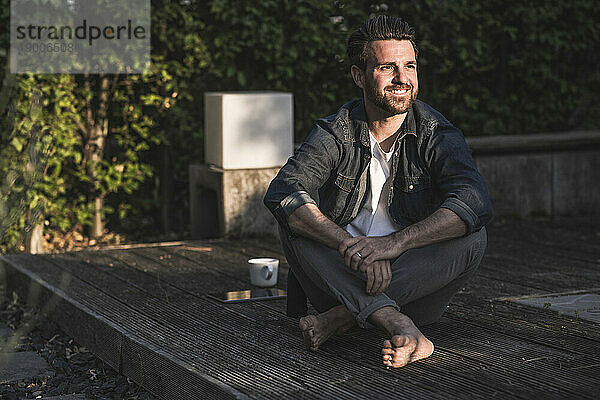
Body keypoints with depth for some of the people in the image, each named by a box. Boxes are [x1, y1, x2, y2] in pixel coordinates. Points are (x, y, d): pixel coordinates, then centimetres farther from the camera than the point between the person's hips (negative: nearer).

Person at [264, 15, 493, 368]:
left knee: (472, 239, -27)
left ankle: (341, 318, -30)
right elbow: (283, 193, -21)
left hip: (416, 280, 0)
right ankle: (400, 328, -41)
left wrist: (394, 243, -38)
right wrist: (350, 244, -37)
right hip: (343, 276, 1)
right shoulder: (335, 134, -3)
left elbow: (475, 203, -24)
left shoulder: (438, 136, -5)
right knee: (294, 223, -24)